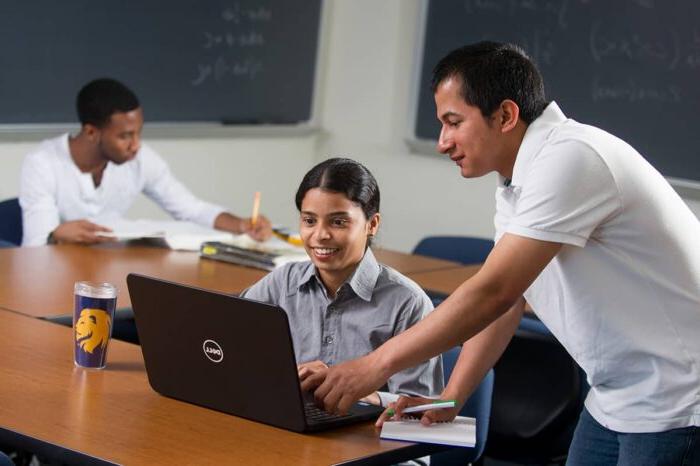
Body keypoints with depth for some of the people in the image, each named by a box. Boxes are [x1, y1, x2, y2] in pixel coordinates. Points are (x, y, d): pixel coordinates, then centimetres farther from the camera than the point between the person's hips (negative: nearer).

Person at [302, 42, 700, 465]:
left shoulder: (569, 160, -22)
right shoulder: (516, 184, 9)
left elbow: (493, 293, -26)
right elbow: (505, 303, 13)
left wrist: (376, 366, -22)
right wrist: (450, 398, 4)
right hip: (615, 399, 9)